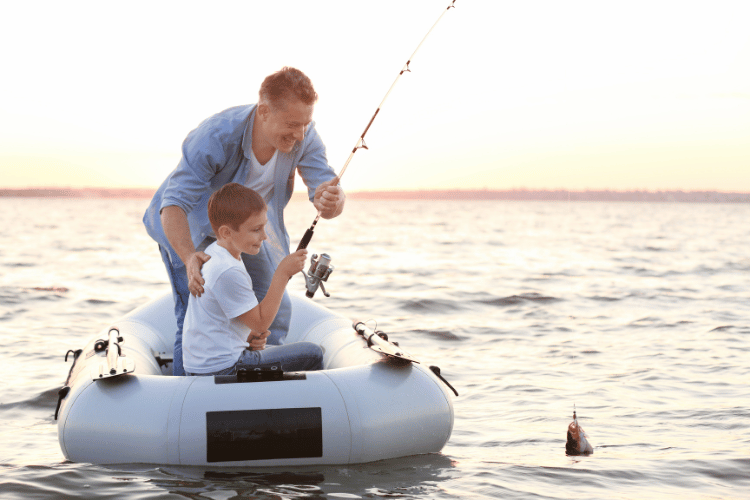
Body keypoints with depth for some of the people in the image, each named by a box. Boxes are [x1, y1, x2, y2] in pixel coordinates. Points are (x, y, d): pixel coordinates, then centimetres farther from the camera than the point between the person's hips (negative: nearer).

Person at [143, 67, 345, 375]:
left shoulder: (303, 136, -24)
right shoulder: (216, 138, -38)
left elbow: (325, 183, -28)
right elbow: (174, 203, -40)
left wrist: (332, 202, -55)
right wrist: (189, 258, -56)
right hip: (188, 226, -5)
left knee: (274, 312, 5)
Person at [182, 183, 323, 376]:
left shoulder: (212, 253, 9)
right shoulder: (228, 273, -24)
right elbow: (261, 322, -17)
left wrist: (248, 337, 2)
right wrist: (283, 273, -17)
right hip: (221, 371, -11)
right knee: (312, 354, -8)